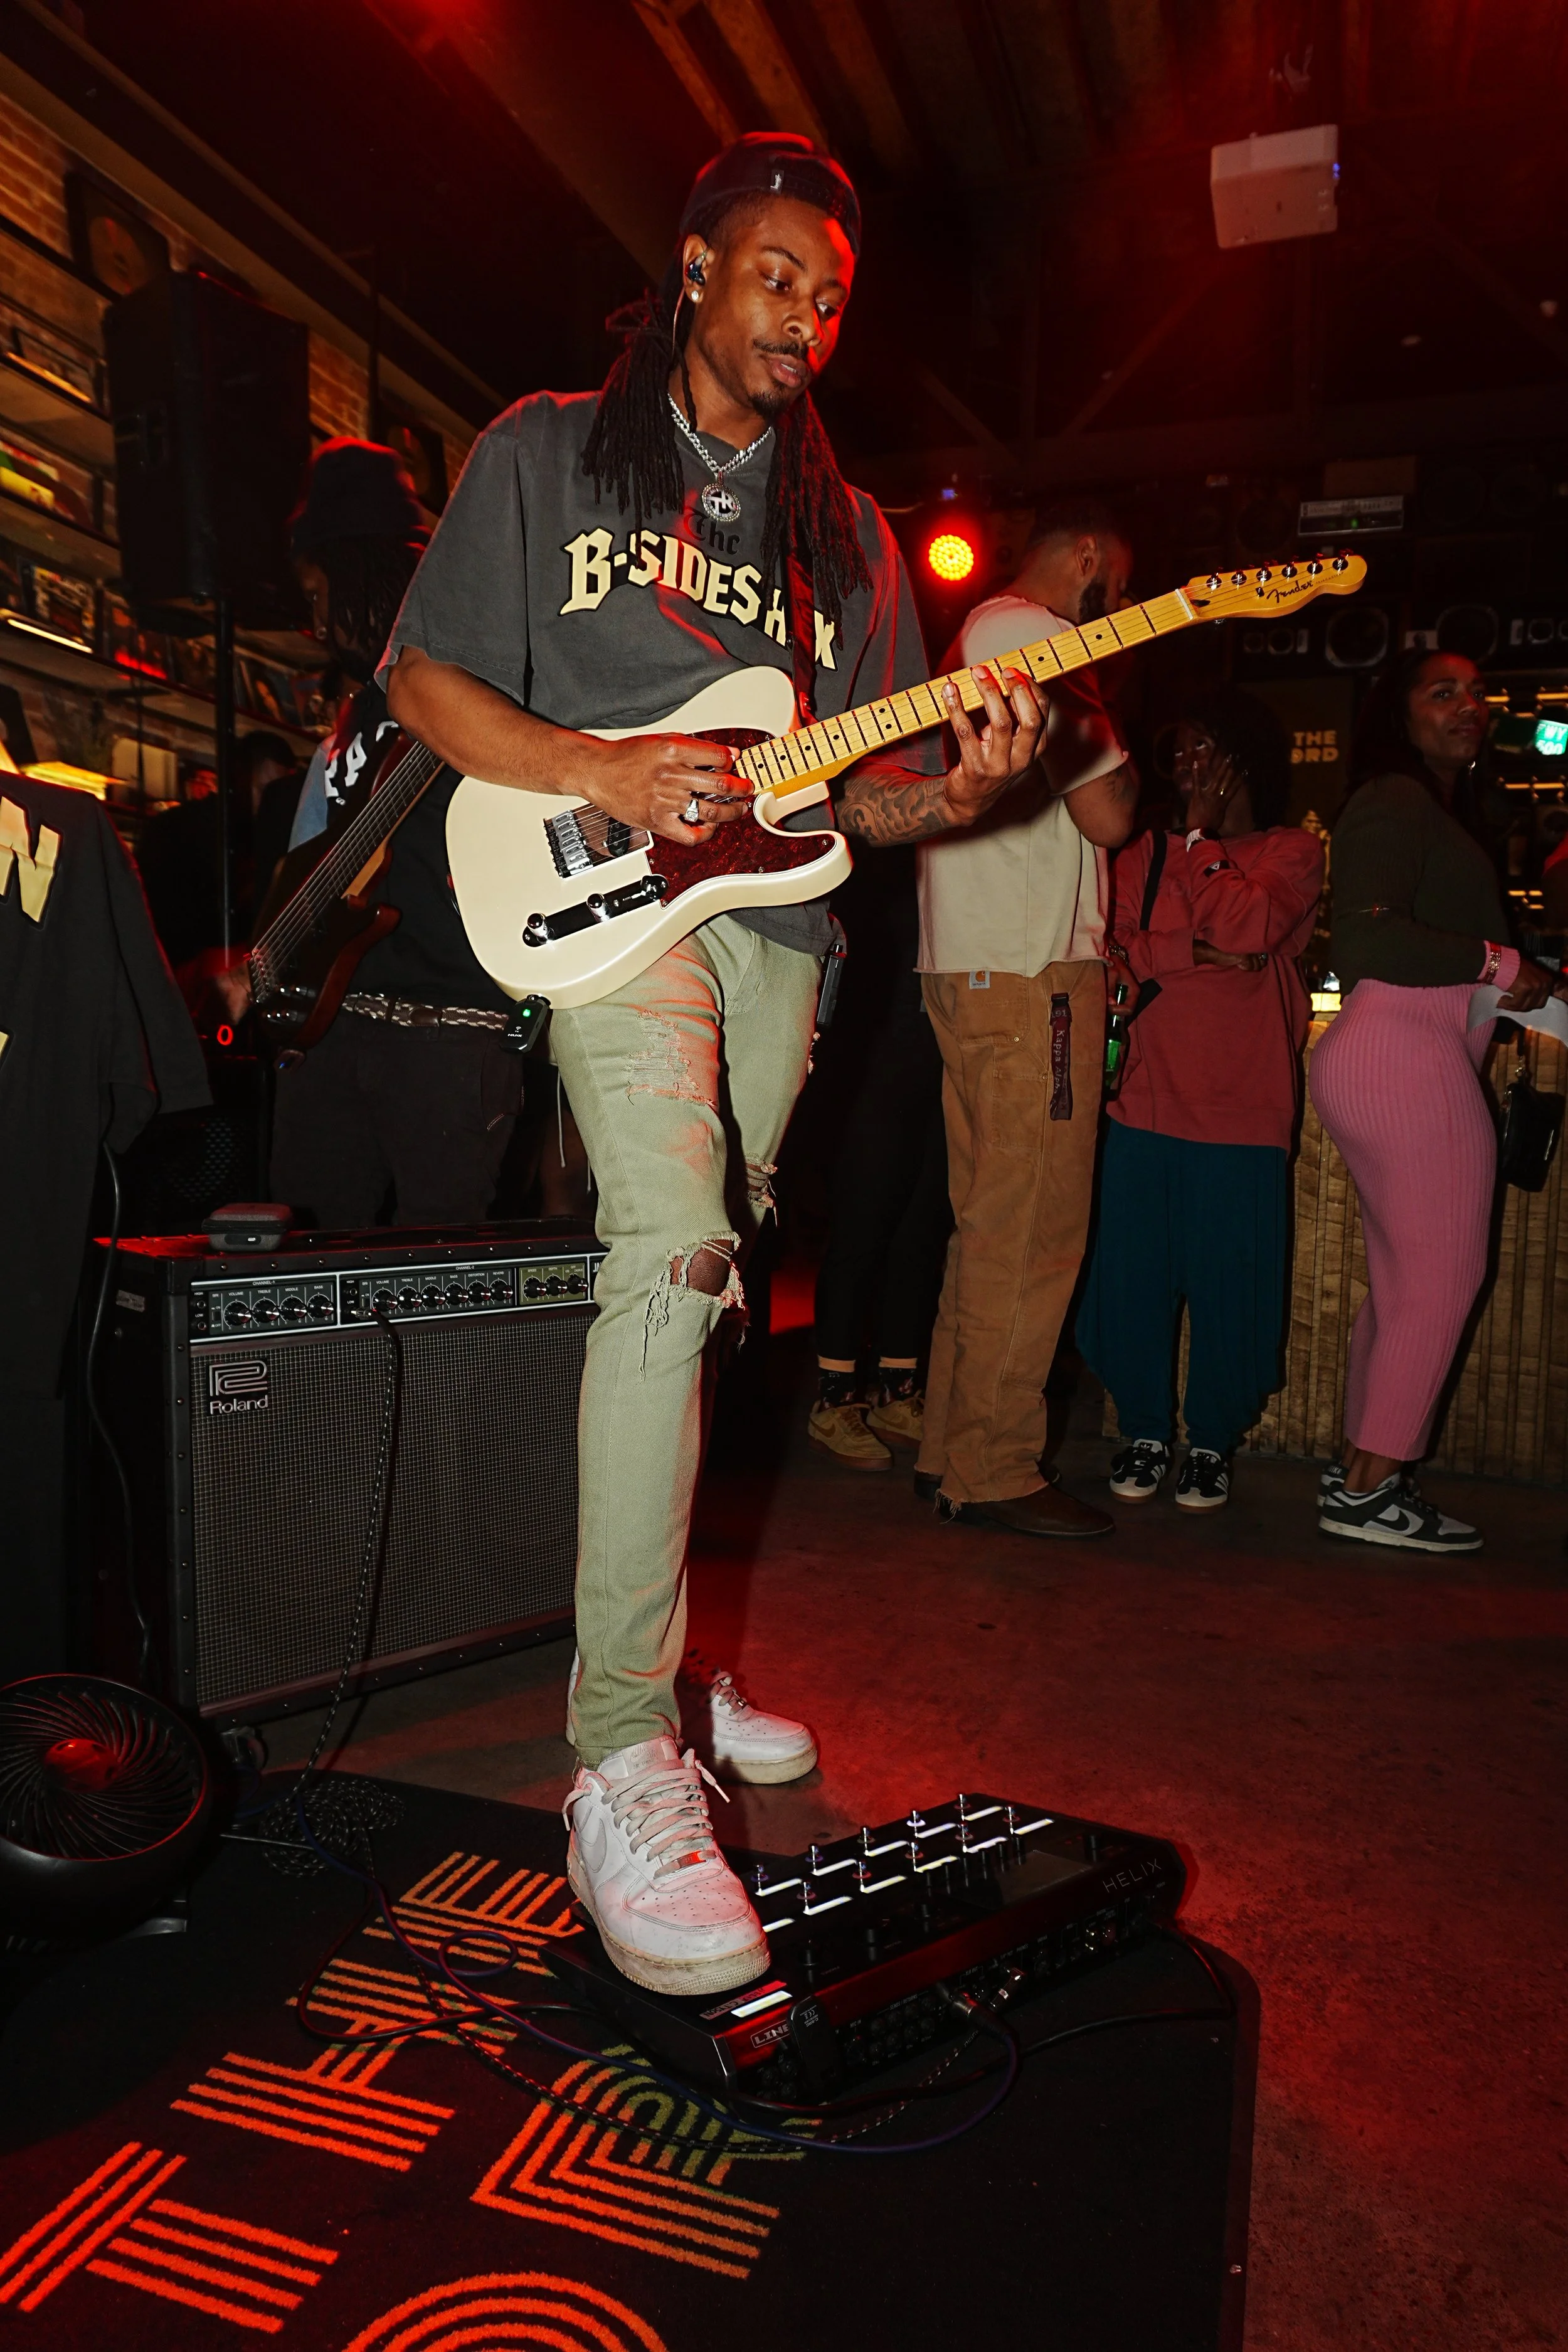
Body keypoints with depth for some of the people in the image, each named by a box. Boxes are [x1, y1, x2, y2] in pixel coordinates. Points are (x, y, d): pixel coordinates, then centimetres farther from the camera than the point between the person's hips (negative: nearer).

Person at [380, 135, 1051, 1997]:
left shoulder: (846, 532, 21)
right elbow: (421, 676, 4)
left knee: (693, 1287, 6)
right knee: (673, 1252, -27)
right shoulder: (549, 450, 11)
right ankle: (625, 1759, -22)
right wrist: (604, 774, -13)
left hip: (776, 926, 5)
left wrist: (954, 791, -7)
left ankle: (647, 1658, 24)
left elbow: (863, 790, 17)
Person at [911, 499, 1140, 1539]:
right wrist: (1123, 760, 6)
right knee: (1033, 1236, -7)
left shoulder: (973, 636, 24)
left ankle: (952, 1451, 18)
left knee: (988, 1222, 12)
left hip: (968, 968, 10)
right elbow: (1106, 814, -11)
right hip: (1032, 975, -10)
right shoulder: (1040, 639, -7)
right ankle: (994, 1472, -1)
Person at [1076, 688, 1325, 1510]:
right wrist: (1206, 952, -13)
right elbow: (1108, 947, 0)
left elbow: (1245, 926, -13)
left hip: (1240, 1113, -2)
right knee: (1131, 1277, 3)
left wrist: (1199, 838, 0)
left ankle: (1212, 1441, 21)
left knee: (1228, 1285, 1)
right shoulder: (1146, 851, 16)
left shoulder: (1293, 852, 8)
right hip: (1144, 1102, 3)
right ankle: (1144, 1430, 22)